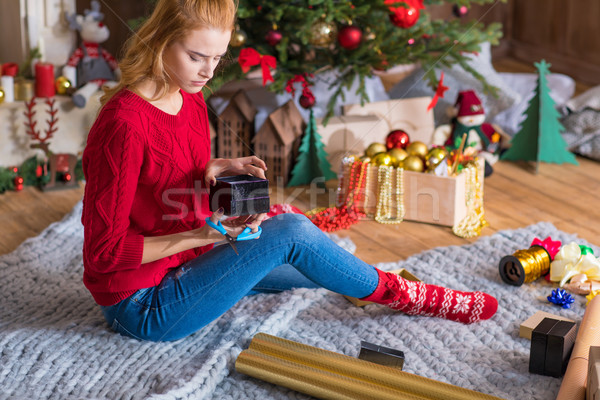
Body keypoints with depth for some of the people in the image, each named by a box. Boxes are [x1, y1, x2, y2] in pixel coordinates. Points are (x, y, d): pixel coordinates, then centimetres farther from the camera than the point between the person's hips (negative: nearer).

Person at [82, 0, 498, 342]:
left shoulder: (191, 101, 1)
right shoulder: (124, 125, -27)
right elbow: (104, 250, -24)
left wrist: (215, 169, -7)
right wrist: (204, 234, -28)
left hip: (183, 265, 9)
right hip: (142, 306, -9)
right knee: (290, 233, -15)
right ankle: (399, 294, 6)